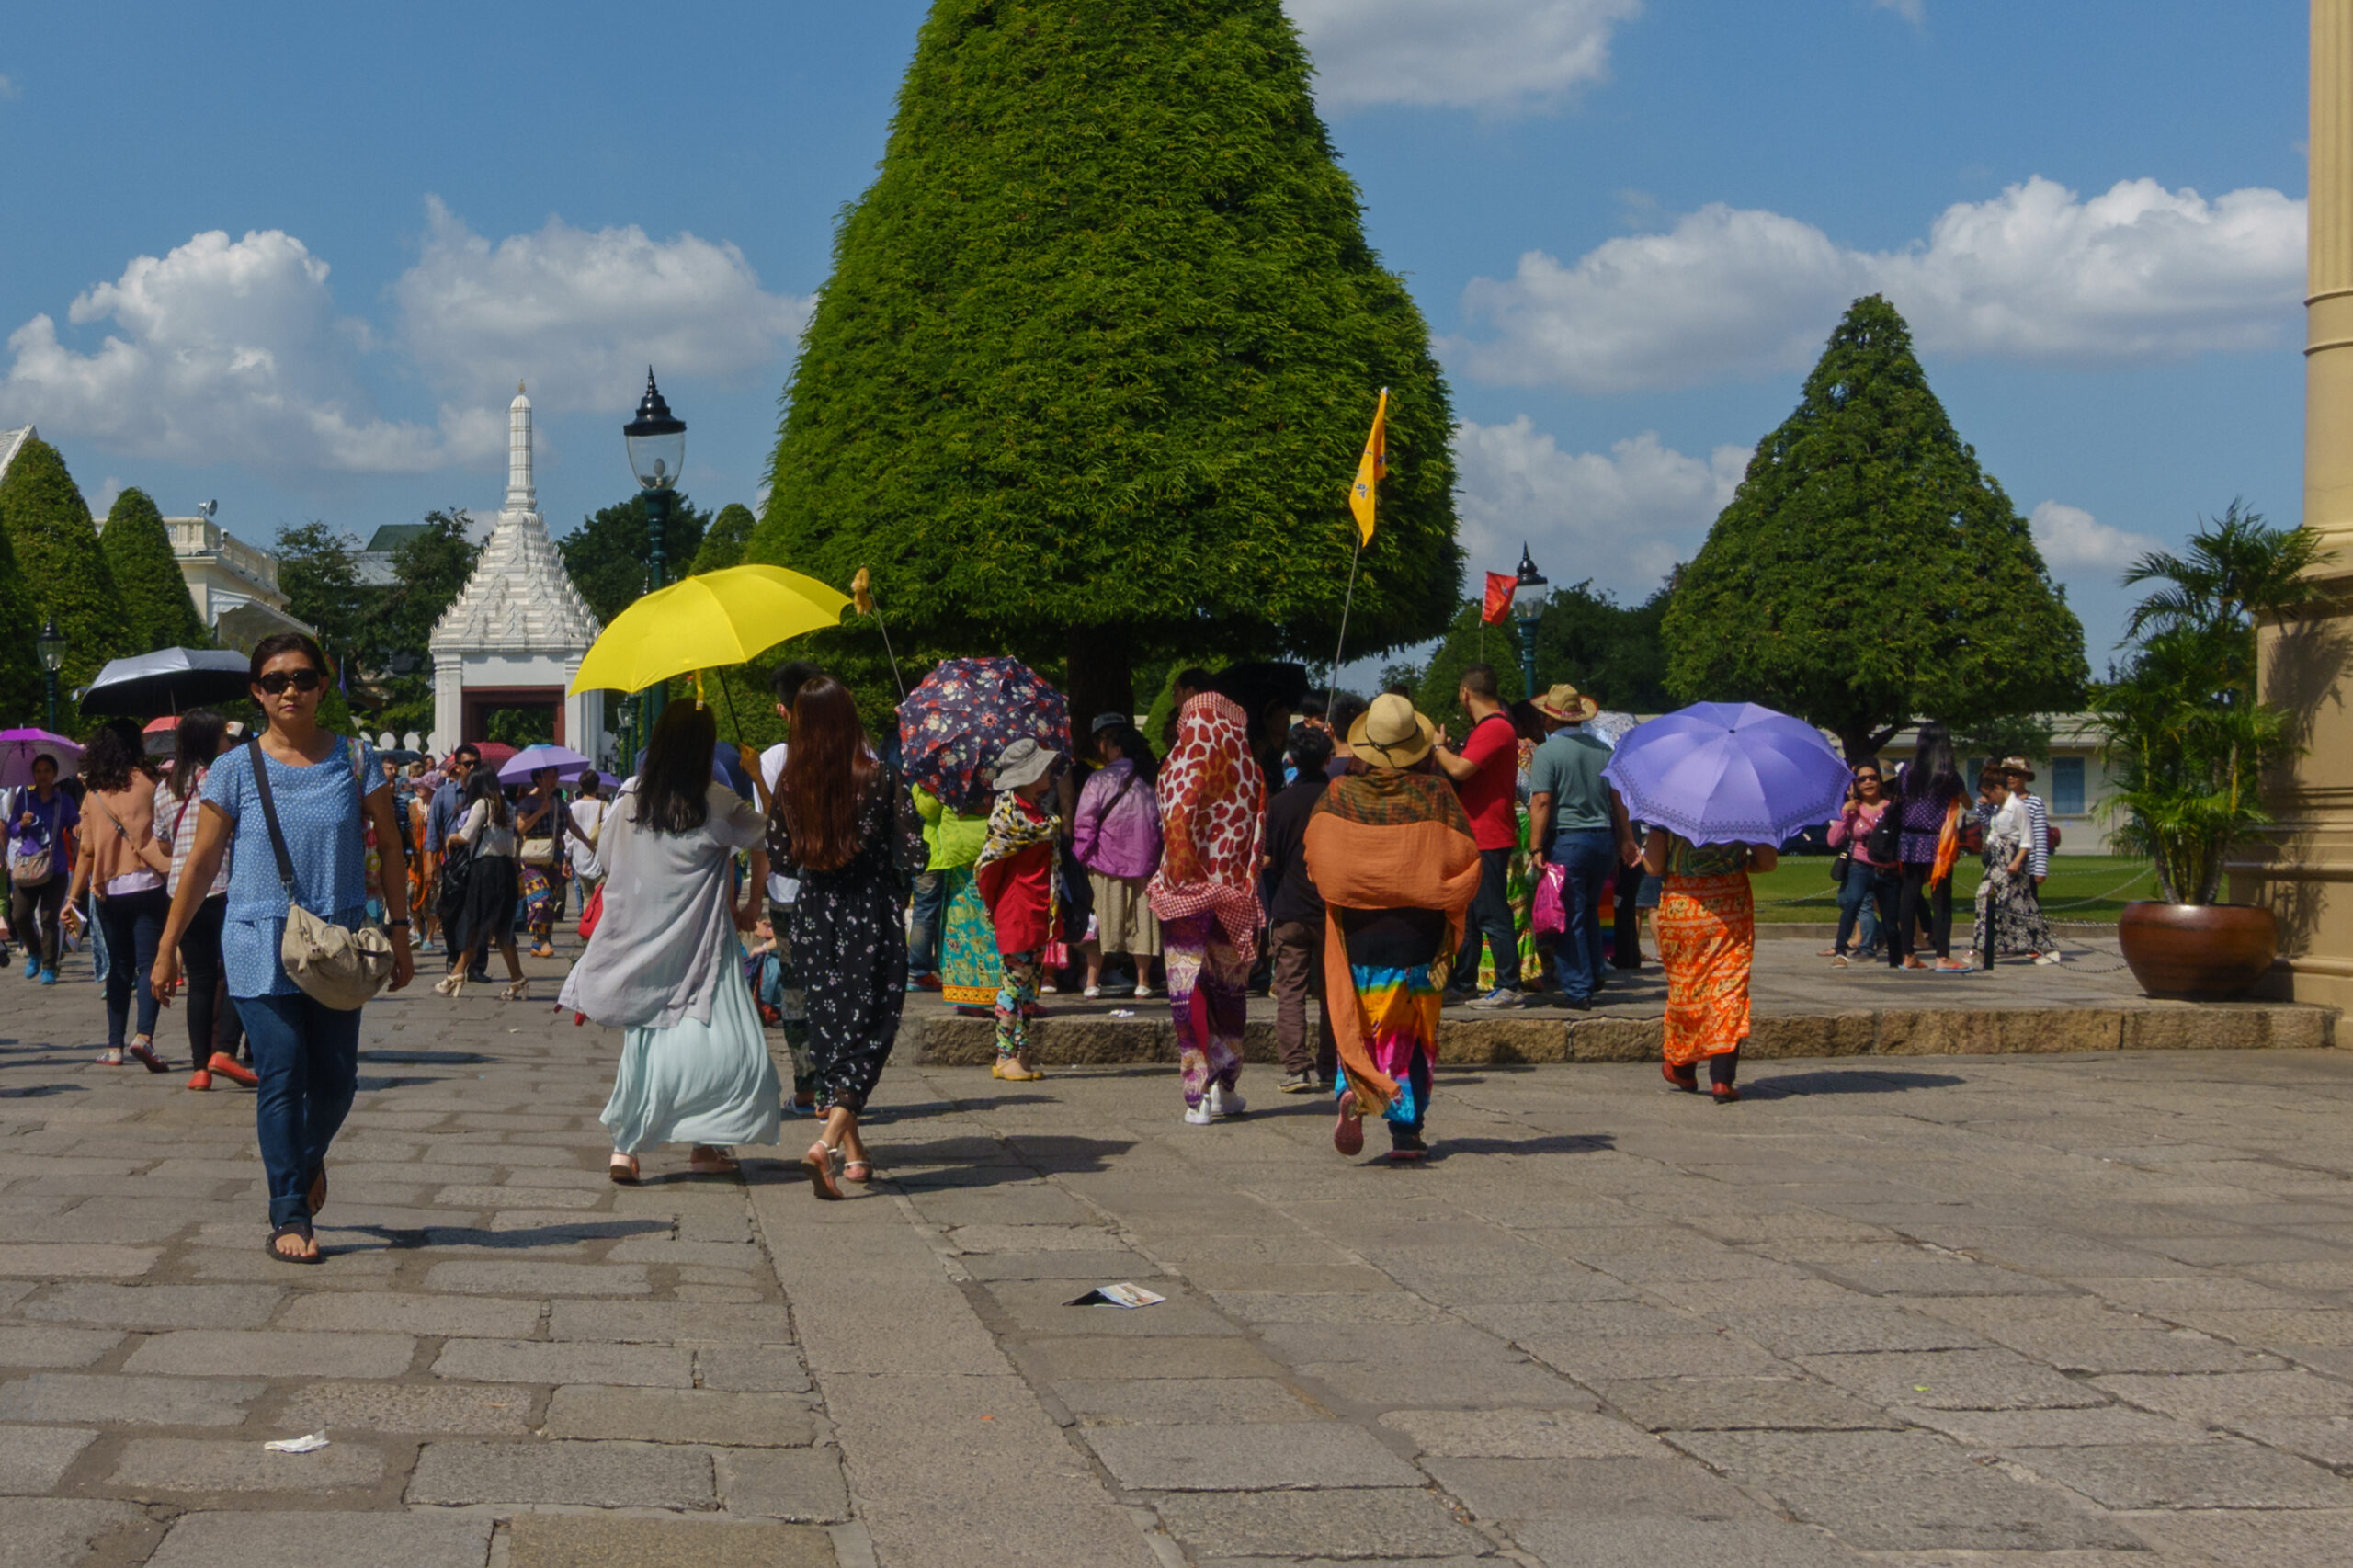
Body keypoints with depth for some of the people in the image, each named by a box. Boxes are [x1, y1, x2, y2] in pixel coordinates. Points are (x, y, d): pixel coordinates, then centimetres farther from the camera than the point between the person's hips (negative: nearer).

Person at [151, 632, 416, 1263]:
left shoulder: (354, 757, 3)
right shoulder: (236, 769, -1)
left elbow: (390, 846, 9)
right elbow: (200, 864, 4)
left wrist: (399, 932, 5)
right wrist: (167, 950, 5)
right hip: (261, 945, -2)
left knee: (335, 1080, 5)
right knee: (281, 1078, -6)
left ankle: (307, 1159, 37)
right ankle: (290, 1216, 3)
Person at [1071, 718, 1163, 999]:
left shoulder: (1098, 780, -8)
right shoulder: (1152, 778, 2)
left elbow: (1084, 825, -8)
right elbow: (1164, 821, 6)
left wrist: (1080, 857, 1)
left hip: (1106, 861, -3)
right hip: (1144, 862, 3)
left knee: (1099, 921, 6)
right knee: (1141, 919, 9)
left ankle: (1092, 981, 7)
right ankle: (1143, 981, 13)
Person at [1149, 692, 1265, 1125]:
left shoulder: (1177, 770, -6)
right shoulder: (1249, 773, 1)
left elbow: (1175, 829, -12)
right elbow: (1258, 839, 0)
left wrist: (1172, 879, -2)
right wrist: (1246, 891, 7)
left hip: (1186, 897, -2)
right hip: (1233, 899, 3)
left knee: (1188, 993, 1)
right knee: (1228, 990, 16)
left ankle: (1198, 1096, -3)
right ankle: (1226, 1086, 18)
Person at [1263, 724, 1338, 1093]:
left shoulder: (1279, 802, -3)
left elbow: (1268, 859, 2)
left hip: (1289, 910, -1)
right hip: (1333, 909, 1)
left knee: (1290, 991, 0)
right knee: (1331, 993, 11)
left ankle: (1296, 1067, -11)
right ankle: (1327, 1069, 12)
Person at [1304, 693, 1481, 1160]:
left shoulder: (1338, 795, -4)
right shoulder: (1434, 795, -8)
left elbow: (1316, 862, -1)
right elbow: (1468, 860, -7)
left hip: (1357, 934, 1)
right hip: (1417, 936, -1)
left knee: (1359, 1025, 14)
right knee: (1412, 1033, 9)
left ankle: (1352, 1091, -13)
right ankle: (1406, 1129, 5)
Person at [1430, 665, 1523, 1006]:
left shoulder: (1494, 728, -17)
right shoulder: (1488, 726, 18)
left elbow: (1459, 769, -25)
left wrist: (1438, 746, -8)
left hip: (1488, 840, -11)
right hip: (1475, 836, 11)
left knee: (1492, 915, -9)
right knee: (1468, 912, 16)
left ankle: (1508, 987, -8)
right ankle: (1463, 981, 24)